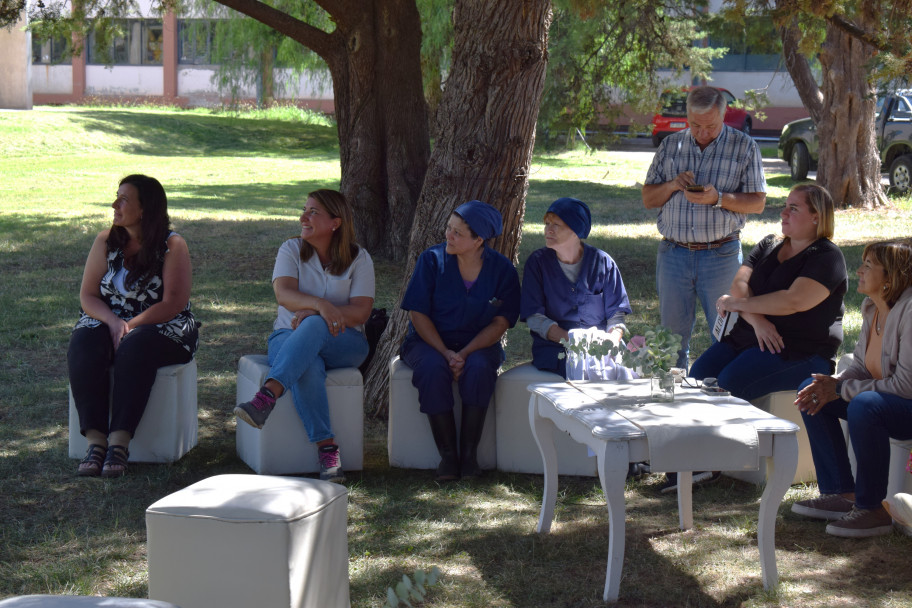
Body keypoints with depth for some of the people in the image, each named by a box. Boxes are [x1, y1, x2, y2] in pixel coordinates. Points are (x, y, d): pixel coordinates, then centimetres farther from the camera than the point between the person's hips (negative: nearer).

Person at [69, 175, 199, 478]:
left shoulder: (173, 245, -6)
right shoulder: (106, 241, 6)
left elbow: (173, 304, -13)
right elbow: (87, 296, 3)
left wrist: (130, 327, -22)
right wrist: (113, 322, -17)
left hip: (161, 328, -4)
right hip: (107, 321, 4)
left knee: (134, 348, -37)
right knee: (82, 348, -29)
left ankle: (119, 441, -38)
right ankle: (95, 440, -34)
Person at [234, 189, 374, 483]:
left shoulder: (358, 259, 3)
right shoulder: (291, 250, 6)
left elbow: (361, 312, -9)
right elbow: (283, 294, -12)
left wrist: (312, 314, -22)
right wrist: (320, 304, -32)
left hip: (343, 342, -1)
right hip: (290, 336, 1)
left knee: (314, 327, -38)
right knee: (307, 367, -37)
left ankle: (267, 396, -52)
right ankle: (326, 447, -40)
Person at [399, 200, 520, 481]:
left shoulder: (502, 269, -3)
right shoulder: (432, 260, -5)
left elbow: (500, 323, -6)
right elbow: (418, 313, -6)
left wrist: (465, 354, -21)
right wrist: (445, 353, -19)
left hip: (478, 344, 0)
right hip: (429, 341, 0)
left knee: (479, 368, -34)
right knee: (433, 369, -34)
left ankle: (469, 453, -22)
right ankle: (447, 453, -23)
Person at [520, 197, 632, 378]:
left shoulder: (602, 262, 6)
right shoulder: (538, 262, 4)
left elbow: (616, 315, 7)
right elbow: (534, 317, -2)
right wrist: (572, 340, -17)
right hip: (555, 348, -1)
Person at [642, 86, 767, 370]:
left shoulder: (744, 147, 1)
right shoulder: (670, 145, 9)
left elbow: (757, 202, -2)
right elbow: (648, 199, 11)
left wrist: (718, 198, -17)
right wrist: (672, 185, -10)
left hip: (721, 254, -2)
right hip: (673, 253, 3)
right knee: (672, 328, 8)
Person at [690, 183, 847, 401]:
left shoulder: (827, 257, -5)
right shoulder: (769, 245, 18)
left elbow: (794, 301, -18)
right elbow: (739, 284, 4)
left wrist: (737, 304, -9)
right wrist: (756, 320, -17)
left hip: (800, 350, -7)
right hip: (747, 335, 7)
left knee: (730, 383, -31)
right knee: (698, 374, -17)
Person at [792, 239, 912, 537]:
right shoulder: (872, 306, 2)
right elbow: (861, 366, 11)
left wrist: (842, 390, -22)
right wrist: (834, 383, -11)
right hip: (887, 398, 10)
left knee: (864, 406, -36)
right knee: (811, 391, 4)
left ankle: (872, 509, -19)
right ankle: (841, 495, 4)